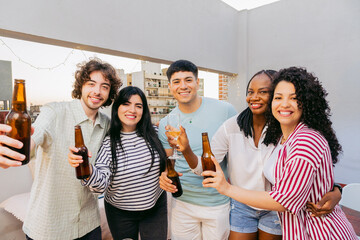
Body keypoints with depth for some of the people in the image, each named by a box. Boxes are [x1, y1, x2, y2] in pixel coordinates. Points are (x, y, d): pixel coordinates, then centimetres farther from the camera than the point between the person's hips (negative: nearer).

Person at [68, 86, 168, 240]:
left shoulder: (151, 135, -8)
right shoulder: (108, 143, -15)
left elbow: (163, 163, 10)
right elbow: (101, 185, -24)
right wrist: (87, 168, -40)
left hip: (156, 207, 2)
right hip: (121, 214, -1)